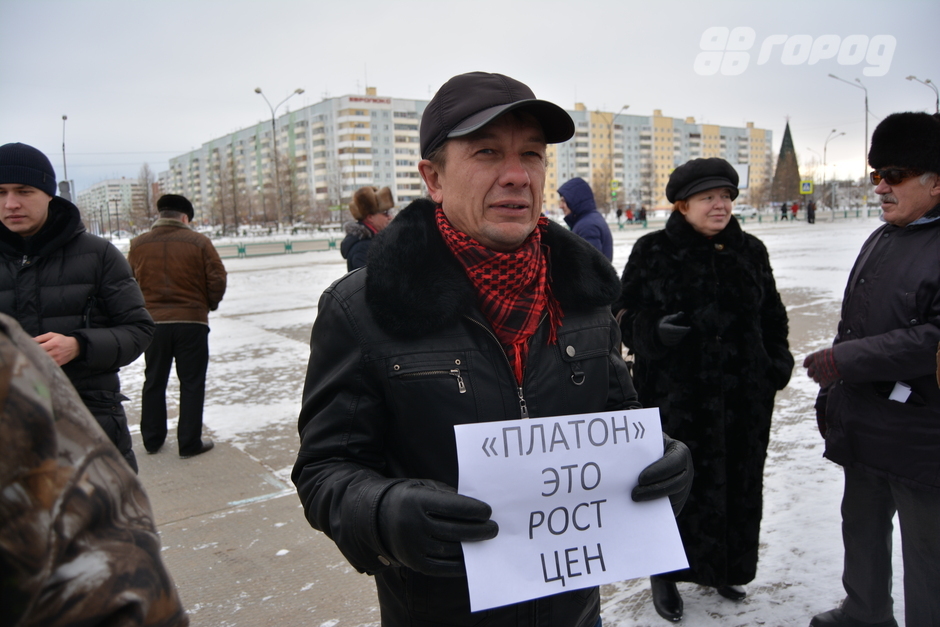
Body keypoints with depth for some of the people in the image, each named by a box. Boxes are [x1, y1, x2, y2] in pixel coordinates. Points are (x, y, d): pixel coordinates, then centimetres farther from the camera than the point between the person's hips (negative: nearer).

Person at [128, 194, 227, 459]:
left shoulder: (138, 244, 2)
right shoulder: (199, 242, -7)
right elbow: (217, 280, -7)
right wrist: (209, 305, 10)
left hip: (153, 322, 3)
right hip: (191, 321, -3)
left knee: (154, 382, 17)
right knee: (192, 384, 5)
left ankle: (152, 439, 28)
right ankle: (189, 443, 9)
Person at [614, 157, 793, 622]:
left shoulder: (750, 250, 8)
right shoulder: (653, 251, -5)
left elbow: (771, 315, 17)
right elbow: (625, 315, -4)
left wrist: (779, 359, 5)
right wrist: (654, 331, -23)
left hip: (743, 397, 5)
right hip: (675, 396, -4)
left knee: (739, 485, 14)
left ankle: (725, 567, 36)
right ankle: (665, 573, 26)